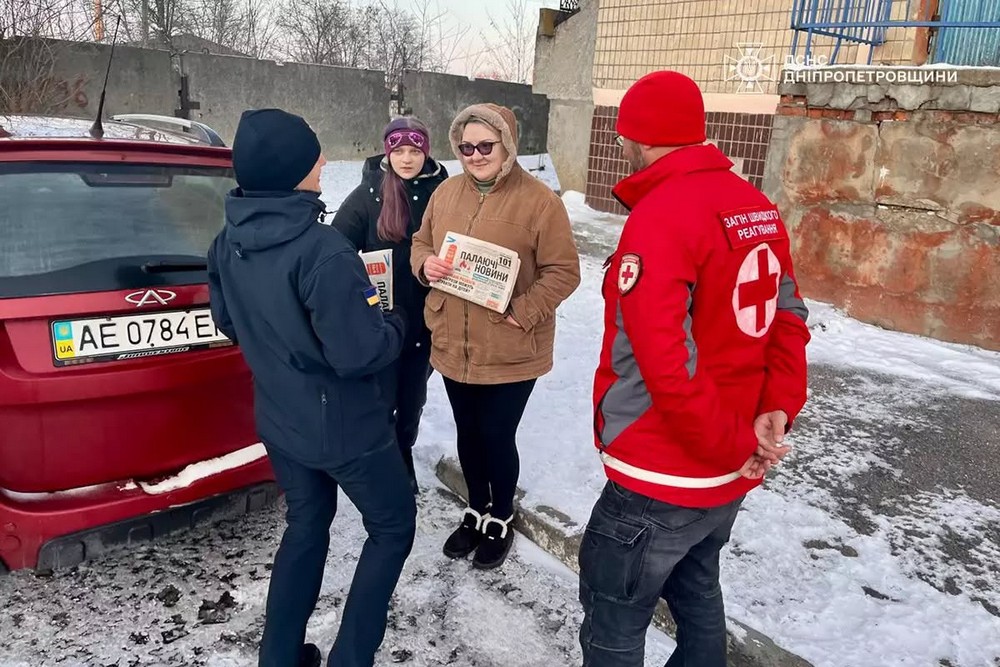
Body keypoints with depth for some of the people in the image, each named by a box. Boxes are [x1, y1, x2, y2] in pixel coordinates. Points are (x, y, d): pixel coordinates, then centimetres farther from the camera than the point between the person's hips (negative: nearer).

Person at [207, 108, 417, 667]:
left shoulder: (227, 244, -3)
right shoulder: (322, 251, -30)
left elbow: (229, 323, 11)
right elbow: (359, 354, -28)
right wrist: (395, 326, -8)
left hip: (278, 418, 7)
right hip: (342, 426, -7)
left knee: (307, 525, 26)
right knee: (394, 526, 15)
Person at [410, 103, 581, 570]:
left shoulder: (539, 201, -11)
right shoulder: (446, 193, 5)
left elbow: (564, 272, -11)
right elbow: (420, 243, 16)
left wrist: (523, 312, -21)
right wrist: (425, 265, -7)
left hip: (510, 351, -5)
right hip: (453, 344, 5)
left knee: (497, 437, 7)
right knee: (468, 433, 19)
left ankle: (501, 520, 33)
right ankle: (477, 511, 42)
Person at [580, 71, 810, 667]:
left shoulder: (659, 217, -22)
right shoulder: (759, 208, 5)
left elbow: (666, 363, -29)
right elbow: (789, 320, 5)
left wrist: (731, 443, -17)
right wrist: (776, 412, -3)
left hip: (663, 477, -8)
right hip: (732, 474, 9)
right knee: (696, 591, 28)